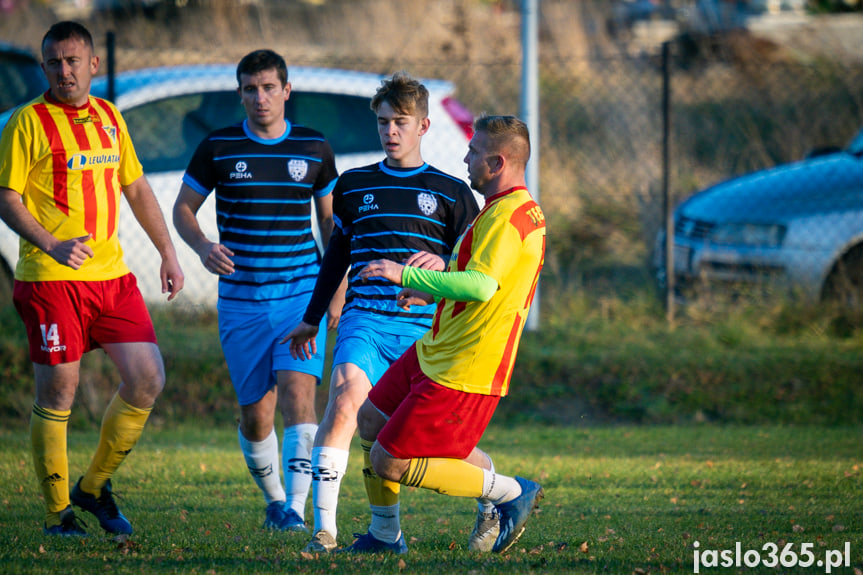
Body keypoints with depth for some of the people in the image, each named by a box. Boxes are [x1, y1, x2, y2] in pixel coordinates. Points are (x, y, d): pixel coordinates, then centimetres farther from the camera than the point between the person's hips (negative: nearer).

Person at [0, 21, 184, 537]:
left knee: (148, 379, -1)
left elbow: (137, 188, 22)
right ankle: (58, 512, 8)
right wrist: (51, 246, -21)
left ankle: (95, 487, 16)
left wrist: (168, 253, 19)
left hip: (112, 275, 6)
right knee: (58, 392, -3)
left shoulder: (109, 117, 13)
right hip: (51, 279, -6)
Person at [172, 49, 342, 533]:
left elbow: (330, 220, 15)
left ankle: (297, 506, -22)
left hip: (302, 296, -1)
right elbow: (183, 208, 9)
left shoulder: (314, 148, 3)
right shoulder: (218, 147, 0)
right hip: (241, 299, 1)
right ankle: (273, 499, 26)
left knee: (297, 392, -19)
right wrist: (203, 246, -12)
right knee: (255, 413, 2)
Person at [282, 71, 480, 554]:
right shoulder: (354, 185, 17)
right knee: (346, 394, -25)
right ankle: (324, 527, -30)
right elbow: (338, 254, 27)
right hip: (365, 318, 1)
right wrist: (312, 318, 29)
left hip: (423, 325, -1)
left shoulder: (451, 193, 10)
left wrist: (442, 264, -12)